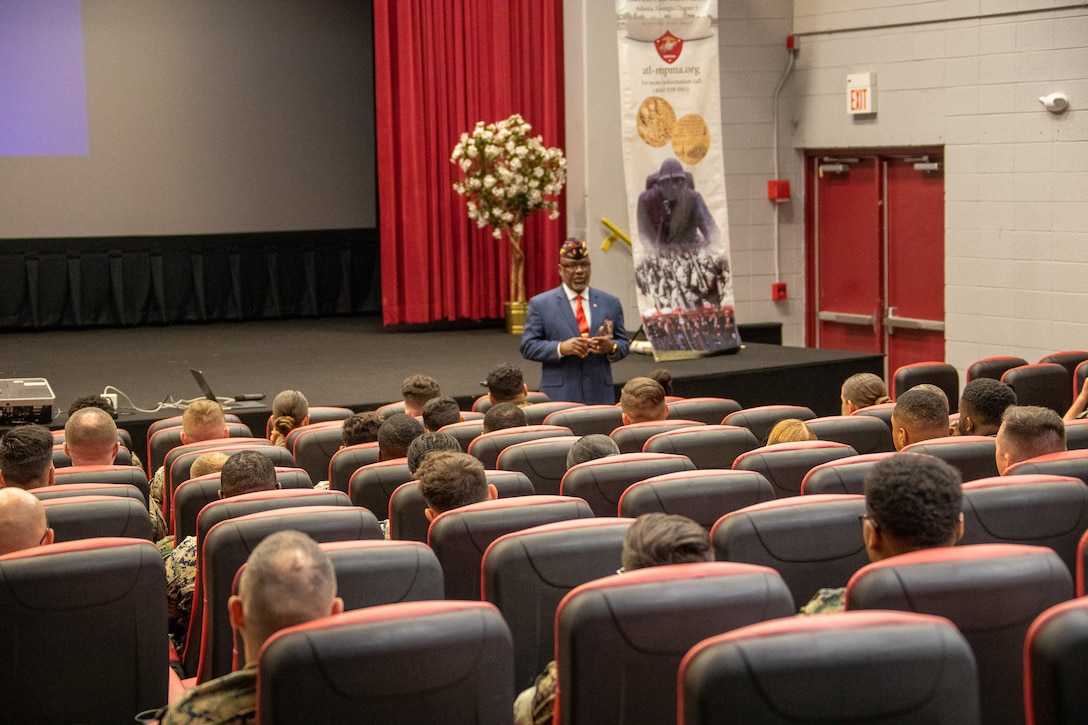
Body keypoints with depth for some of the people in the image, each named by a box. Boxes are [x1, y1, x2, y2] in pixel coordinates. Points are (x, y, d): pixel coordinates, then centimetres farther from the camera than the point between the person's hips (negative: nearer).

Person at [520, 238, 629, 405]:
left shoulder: (611, 303, 12)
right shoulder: (540, 304, 4)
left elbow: (623, 344, 14)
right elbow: (528, 347, 0)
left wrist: (611, 347, -10)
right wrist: (560, 348, -16)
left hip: (600, 396, 3)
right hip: (559, 397, -3)